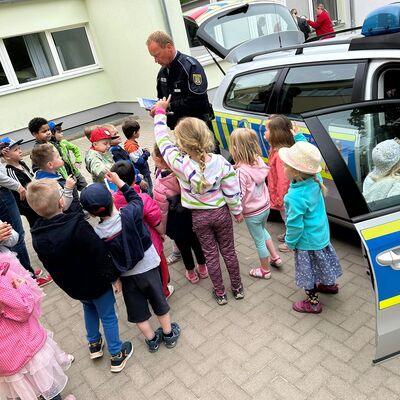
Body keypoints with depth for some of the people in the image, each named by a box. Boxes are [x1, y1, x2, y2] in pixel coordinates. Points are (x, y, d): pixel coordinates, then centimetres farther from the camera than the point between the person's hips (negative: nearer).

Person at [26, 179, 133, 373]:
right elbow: (101, 256, -28)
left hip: (71, 285, 6)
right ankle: (117, 355, 31)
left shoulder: (37, 237, -14)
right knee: (108, 317, 16)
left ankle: (94, 345, 49)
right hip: (96, 283, -6)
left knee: (89, 309, 33)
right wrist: (114, 277, -12)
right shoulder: (78, 227, -34)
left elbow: (49, 265, 2)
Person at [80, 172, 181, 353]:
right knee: (159, 301, 21)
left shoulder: (97, 233, -20)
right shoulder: (130, 214, -26)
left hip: (127, 275, 0)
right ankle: (169, 334, 40)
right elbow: (136, 199, -3)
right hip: (148, 268, 0)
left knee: (138, 310, 21)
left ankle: (152, 339, 39)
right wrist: (119, 182, 1)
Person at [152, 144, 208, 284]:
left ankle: (191, 273, 42)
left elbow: (162, 211, -18)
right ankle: (202, 268, 46)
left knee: (184, 246, 19)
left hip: (176, 223, -4)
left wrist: (161, 230, -2)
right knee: (196, 242, 24)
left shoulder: (159, 185, -29)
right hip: (192, 216, 4)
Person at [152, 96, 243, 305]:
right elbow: (232, 192, -13)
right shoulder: (221, 163, -24)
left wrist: (160, 112, 1)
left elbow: (162, 139, -12)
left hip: (199, 216, 0)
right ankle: (237, 288, 37)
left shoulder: (179, 164, -27)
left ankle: (220, 293, 31)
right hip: (220, 212, 1)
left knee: (211, 254, 16)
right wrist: (237, 211, 6)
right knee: (228, 251, 19)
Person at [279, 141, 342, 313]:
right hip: (321, 233, 8)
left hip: (307, 241, -8)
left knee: (308, 270, 14)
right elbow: (307, 155, 3)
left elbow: (295, 225, -27)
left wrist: (290, 242, -9)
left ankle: (312, 302, 33)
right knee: (322, 261, 30)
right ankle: (330, 284, 55)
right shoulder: (315, 180, -16)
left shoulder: (296, 197, -37)